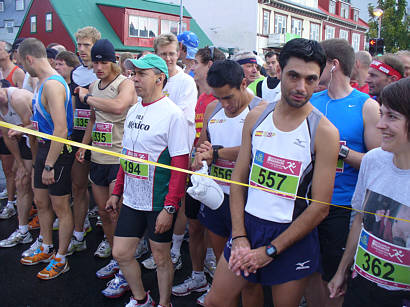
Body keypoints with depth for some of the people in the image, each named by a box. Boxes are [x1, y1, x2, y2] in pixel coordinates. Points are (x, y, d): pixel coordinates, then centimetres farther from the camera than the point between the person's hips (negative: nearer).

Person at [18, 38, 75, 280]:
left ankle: (61, 259, 19)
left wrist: (49, 165, -24)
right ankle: (46, 249, 38)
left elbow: (60, 129, -27)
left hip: (58, 151, -10)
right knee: (41, 202, 20)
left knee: (60, 206, 4)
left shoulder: (53, 84, -21)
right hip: (44, 147, 10)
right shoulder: (43, 82, 11)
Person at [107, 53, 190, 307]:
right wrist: (117, 192, 16)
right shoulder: (133, 111, 9)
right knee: (121, 253, 13)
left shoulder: (173, 114, -14)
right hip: (132, 200, 7)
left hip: (159, 203, -7)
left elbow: (181, 165, -17)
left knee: (161, 258, 9)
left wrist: (170, 208, -19)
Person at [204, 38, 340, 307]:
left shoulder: (324, 131, -13)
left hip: (293, 237, -3)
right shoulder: (256, 117, 0)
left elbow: (320, 207, -13)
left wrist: (270, 251, -13)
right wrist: (239, 237, -6)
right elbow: (239, 178, 2)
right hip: (248, 224, 4)